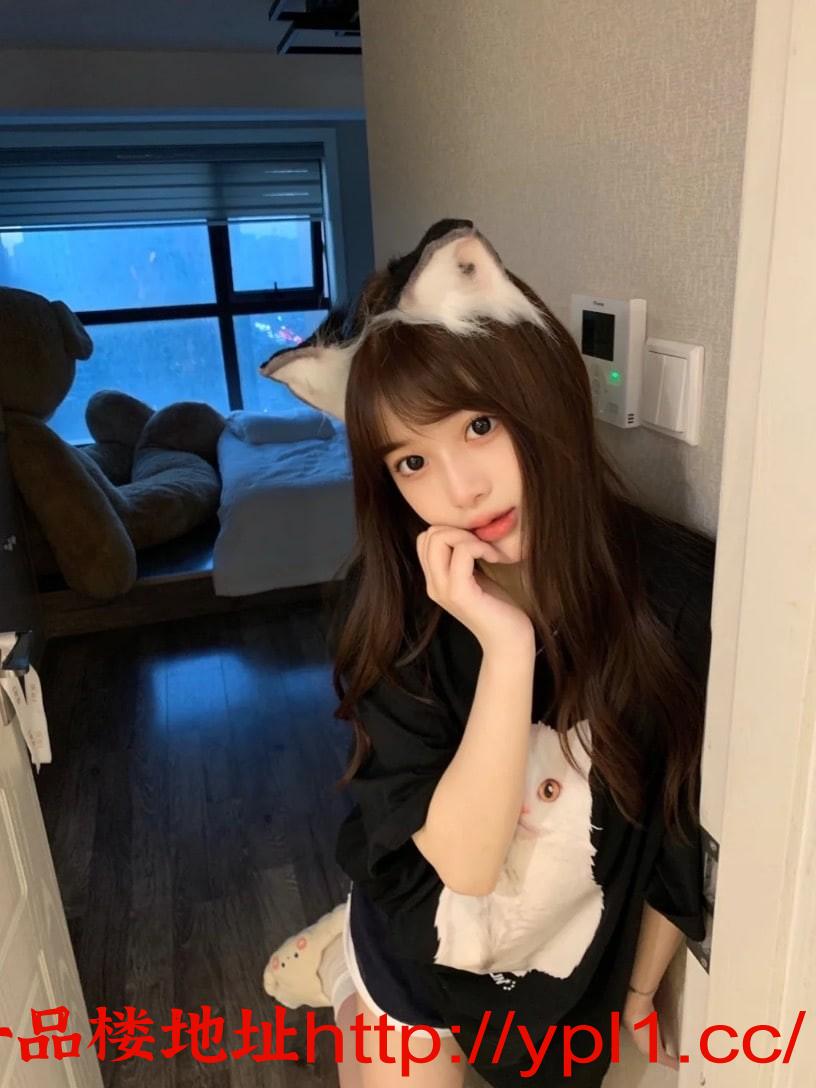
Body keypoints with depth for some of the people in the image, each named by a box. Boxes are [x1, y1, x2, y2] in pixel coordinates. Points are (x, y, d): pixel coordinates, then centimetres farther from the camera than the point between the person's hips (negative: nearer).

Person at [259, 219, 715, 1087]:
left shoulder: (679, 590, -24)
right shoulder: (387, 608, -24)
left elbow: (687, 827, -10)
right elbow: (463, 856, -27)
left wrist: (639, 996, 3)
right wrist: (506, 645, -40)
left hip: (578, 982, 2)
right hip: (411, 959, -1)